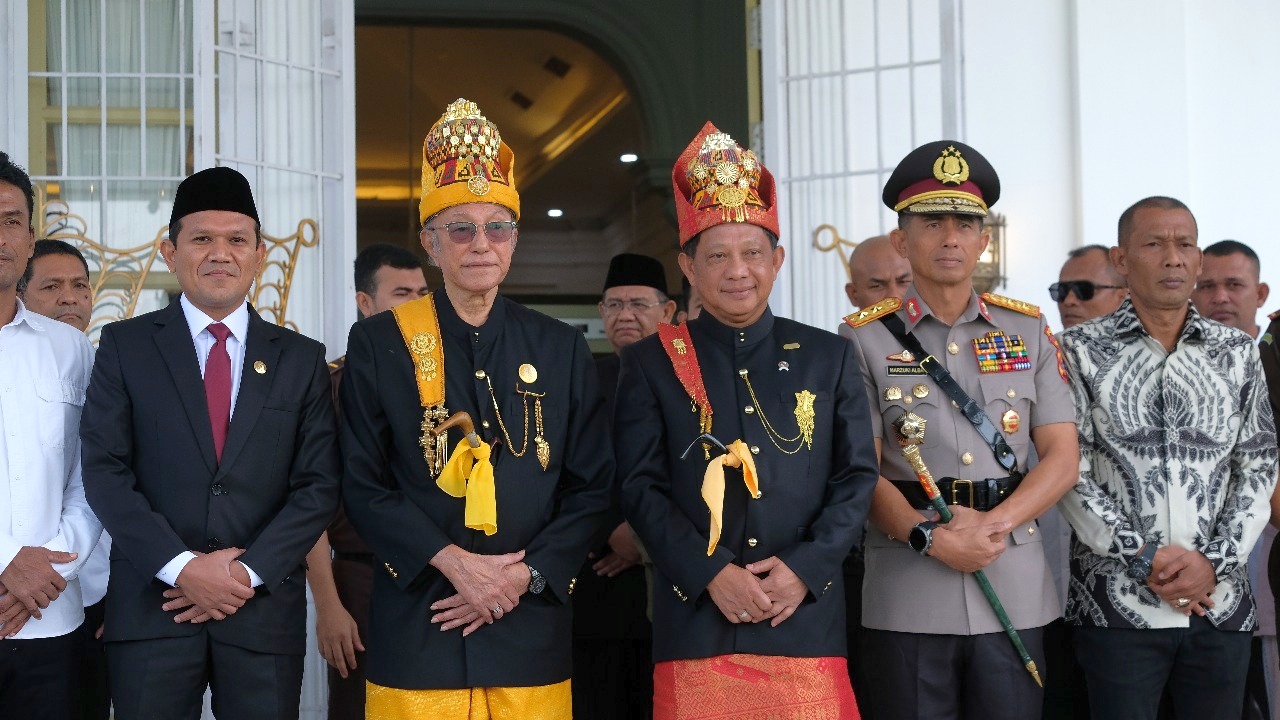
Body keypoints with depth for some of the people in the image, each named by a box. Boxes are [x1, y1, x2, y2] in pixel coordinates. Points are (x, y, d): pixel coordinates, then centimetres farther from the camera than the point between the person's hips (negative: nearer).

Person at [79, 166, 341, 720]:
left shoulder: (301, 359, 8)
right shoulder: (124, 346, 5)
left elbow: (318, 485, 2)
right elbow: (104, 472, -3)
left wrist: (247, 571, -9)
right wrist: (182, 568, -12)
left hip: (265, 613, 1)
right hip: (151, 611, -1)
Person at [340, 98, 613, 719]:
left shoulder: (561, 349, 6)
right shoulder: (379, 343, 2)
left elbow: (593, 487, 5)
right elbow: (361, 485, -1)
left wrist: (524, 574, -8)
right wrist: (453, 562, -13)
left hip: (531, 628, 2)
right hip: (416, 632, -1)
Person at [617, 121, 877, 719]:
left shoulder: (829, 357, 8)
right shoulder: (651, 363, 4)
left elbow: (858, 476, 5)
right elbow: (641, 487, -2)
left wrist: (806, 567, -9)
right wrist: (711, 574, -14)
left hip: (808, 619, 1)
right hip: (696, 623, -1)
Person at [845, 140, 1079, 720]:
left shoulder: (1028, 330, 9)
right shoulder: (865, 339, 1)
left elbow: (1062, 456, 4)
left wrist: (994, 524, -12)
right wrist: (931, 537, -18)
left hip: (1016, 588, 2)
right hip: (907, 598, -2)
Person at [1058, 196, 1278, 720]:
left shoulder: (1237, 352, 10)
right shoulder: (1082, 351, 1)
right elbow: (1069, 471, -4)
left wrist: (1214, 560, -7)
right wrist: (1142, 558, -12)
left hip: (1220, 603, 3)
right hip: (1116, 603, -2)